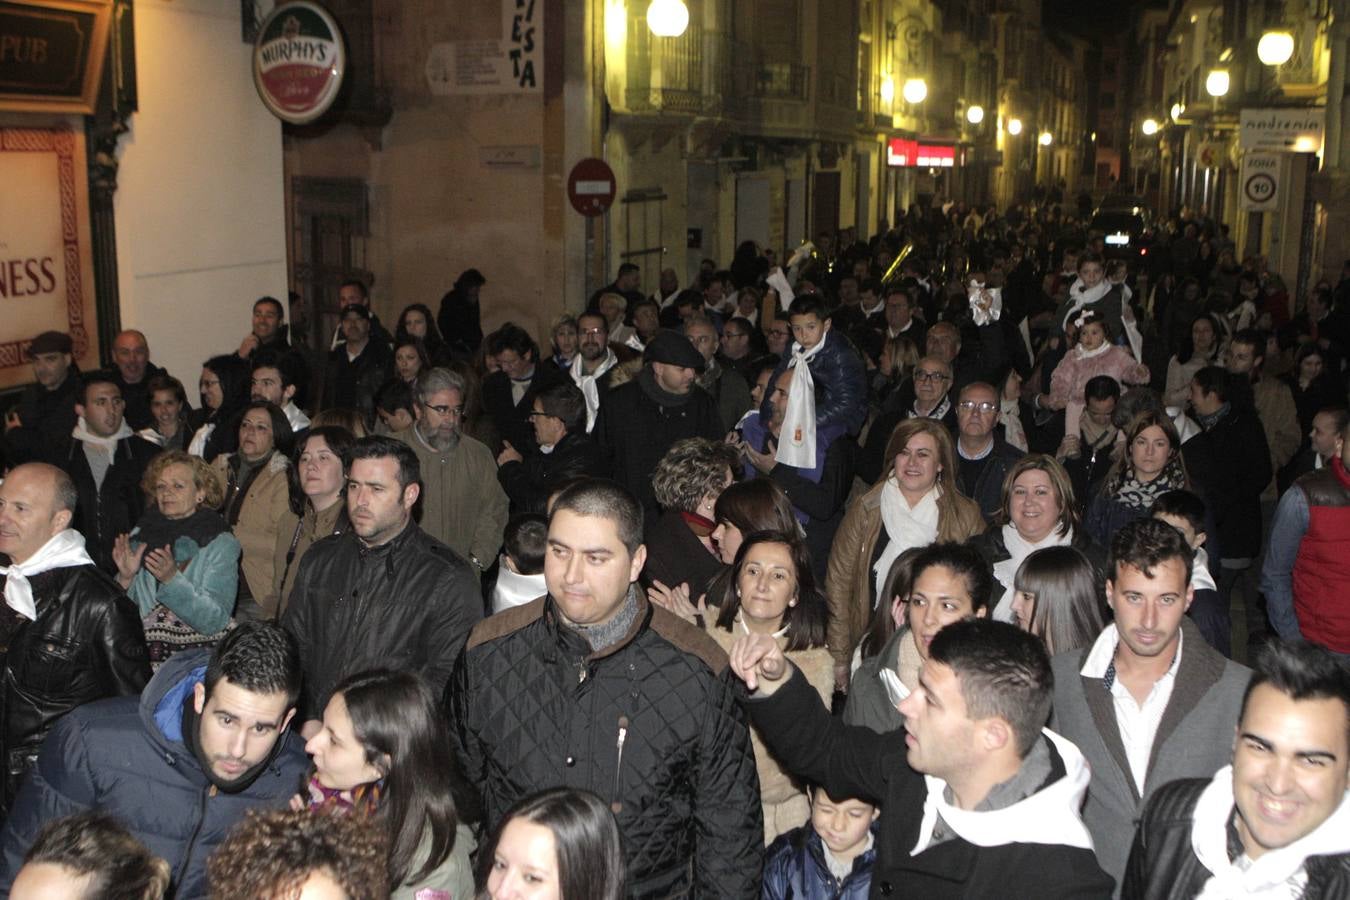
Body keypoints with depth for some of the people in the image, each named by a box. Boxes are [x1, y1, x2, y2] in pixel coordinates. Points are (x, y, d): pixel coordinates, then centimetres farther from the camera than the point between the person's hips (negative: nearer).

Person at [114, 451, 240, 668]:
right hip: (144, 657, 4)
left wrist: (172, 579, -20)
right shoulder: (141, 535, 10)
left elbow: (214, 622, -10)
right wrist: (125, 578, -8)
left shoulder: (221, 544, -1)